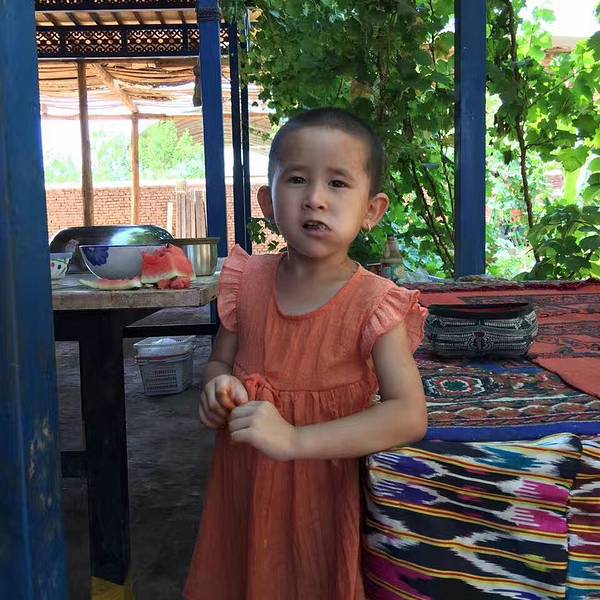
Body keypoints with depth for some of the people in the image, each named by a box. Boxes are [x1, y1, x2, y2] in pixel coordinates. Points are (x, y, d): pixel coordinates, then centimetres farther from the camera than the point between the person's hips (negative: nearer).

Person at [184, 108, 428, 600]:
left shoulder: (373, 303, -19)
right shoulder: (248, 281, -5)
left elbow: (409, 416, -25)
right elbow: (220, 361, 8)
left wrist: (295, 439, -32)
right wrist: (218, 388, -16)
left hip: (321, 490, -4)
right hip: (241, 486, 4)